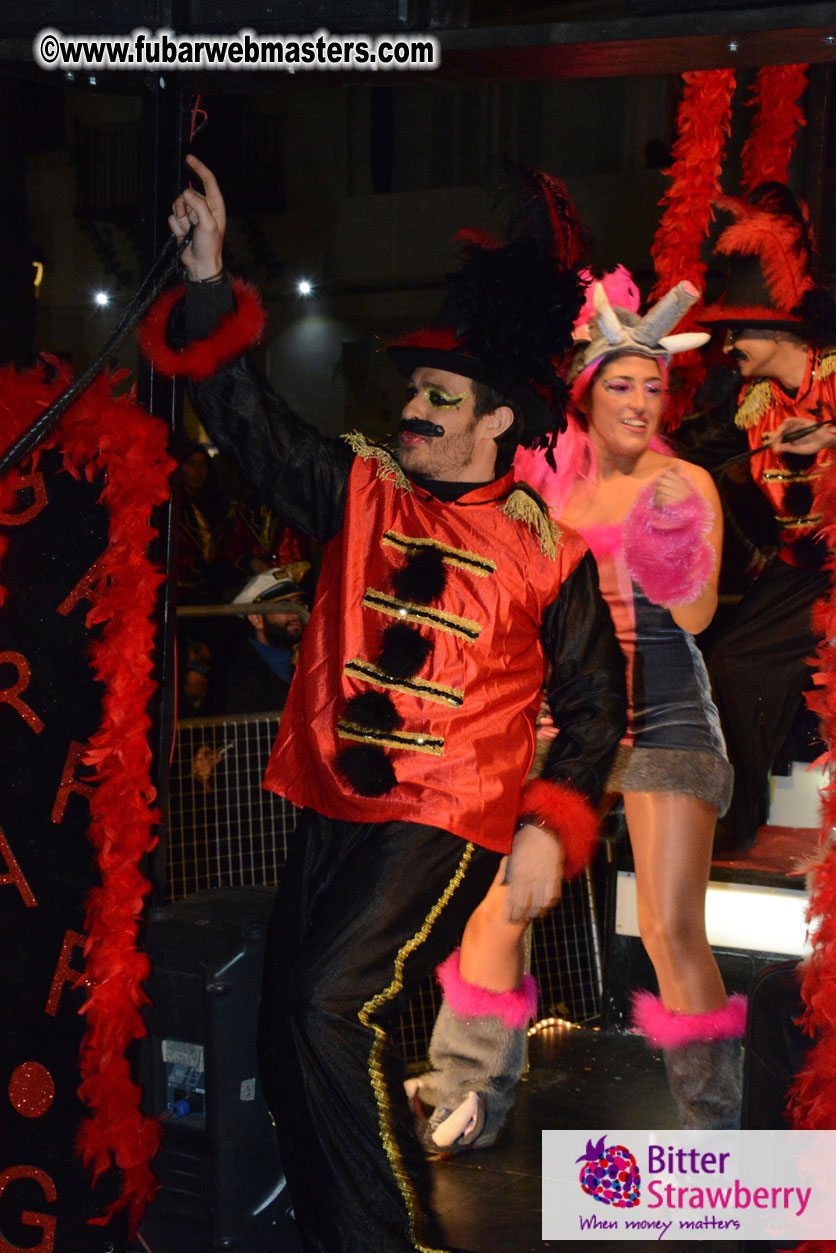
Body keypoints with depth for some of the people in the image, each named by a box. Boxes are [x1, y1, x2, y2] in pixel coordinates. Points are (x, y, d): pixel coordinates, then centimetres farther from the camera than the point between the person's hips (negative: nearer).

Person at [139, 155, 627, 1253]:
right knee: (287, 1038, 7)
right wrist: (210, 281, -8)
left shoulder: (547, 549, -2)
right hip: (330, 809, 6)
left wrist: (552, 828, -8)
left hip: (448, 824, -5)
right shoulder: (361, 491, 7)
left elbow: (595, 703, 3)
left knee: (332, 1007, -21)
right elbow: (249, 419, 3)